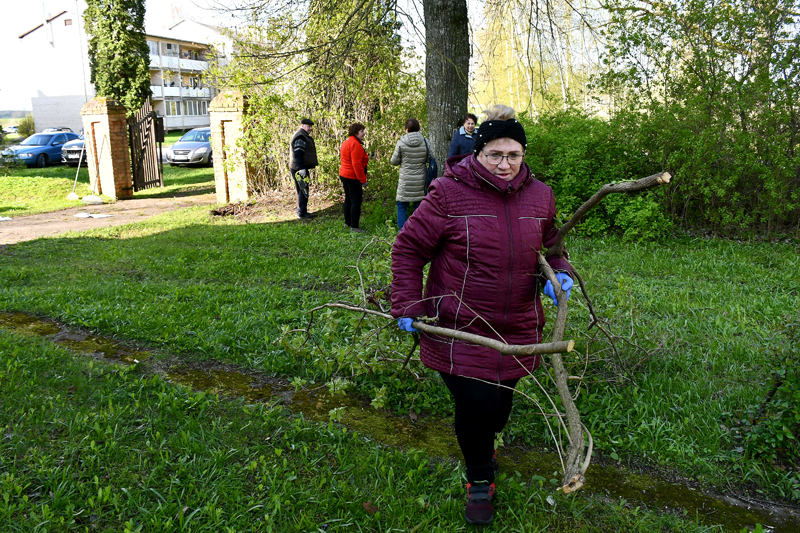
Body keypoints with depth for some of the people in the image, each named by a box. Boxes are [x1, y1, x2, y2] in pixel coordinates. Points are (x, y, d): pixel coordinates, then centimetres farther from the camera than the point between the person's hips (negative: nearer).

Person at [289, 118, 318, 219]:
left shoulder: (304, 136, 19)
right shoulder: (300, 137, -16)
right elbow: (298, 154, -24)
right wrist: (302, 169, -28)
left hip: (301, 168, 11)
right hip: (299, 169, -11)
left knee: (302, 190, 16)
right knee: (303, 190, -6)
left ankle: (302, 211, 25)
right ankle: (302, 213, 0)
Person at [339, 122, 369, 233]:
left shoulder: (346, 142, 13)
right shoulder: (355, 144, -20)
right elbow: (356, 164, -25)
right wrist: (363, 179, -19)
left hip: (344, 175, 11)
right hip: (353, 178, -11)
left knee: (348, 200, 19)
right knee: (356, 202, -6)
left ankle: (347, 222, 30)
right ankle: (354, 226, -3)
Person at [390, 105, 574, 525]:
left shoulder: (539, 196, 2)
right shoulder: (449, 194, -13)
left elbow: (550, 246, 19)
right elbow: (408, 249, -6)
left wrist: (559, 273, -2)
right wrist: (407, 306, -10)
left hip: (516, 328, 4)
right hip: (460, 328, -4)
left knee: (500, 404, 16)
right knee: (475, 404, -6)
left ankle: (485, 444, 54)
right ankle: (479, 480, 25)